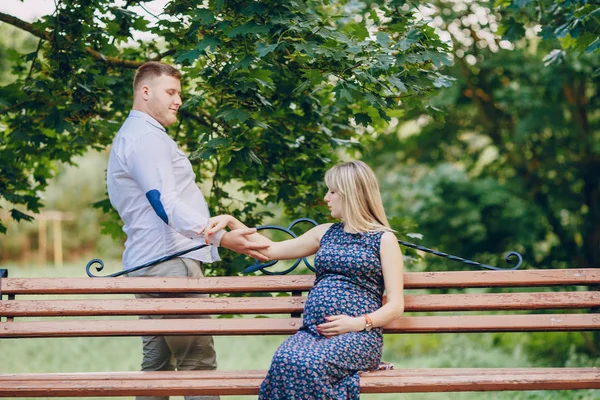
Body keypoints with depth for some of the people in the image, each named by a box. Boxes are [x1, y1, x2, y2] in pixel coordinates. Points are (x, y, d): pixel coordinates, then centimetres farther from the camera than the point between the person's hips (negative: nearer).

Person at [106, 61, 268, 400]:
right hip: (168, 260, -11)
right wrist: (221, 237, -34)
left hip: (148, 263, 11)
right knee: (198, 360, -12)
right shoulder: (146, 137, -11)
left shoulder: (137, 136, 24)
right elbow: (166, 203, -24)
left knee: (158, 363, 10)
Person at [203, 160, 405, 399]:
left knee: (309, 363, -37)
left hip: (358, 336, -4)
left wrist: (358, 323, -16)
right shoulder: (326, 233, 23)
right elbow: (272, 250, 31)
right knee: (285, 361, -33)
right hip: (313, 331, 4)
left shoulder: (384, 239, 7)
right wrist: (231, 222, 26)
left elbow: (395, 305, 0)